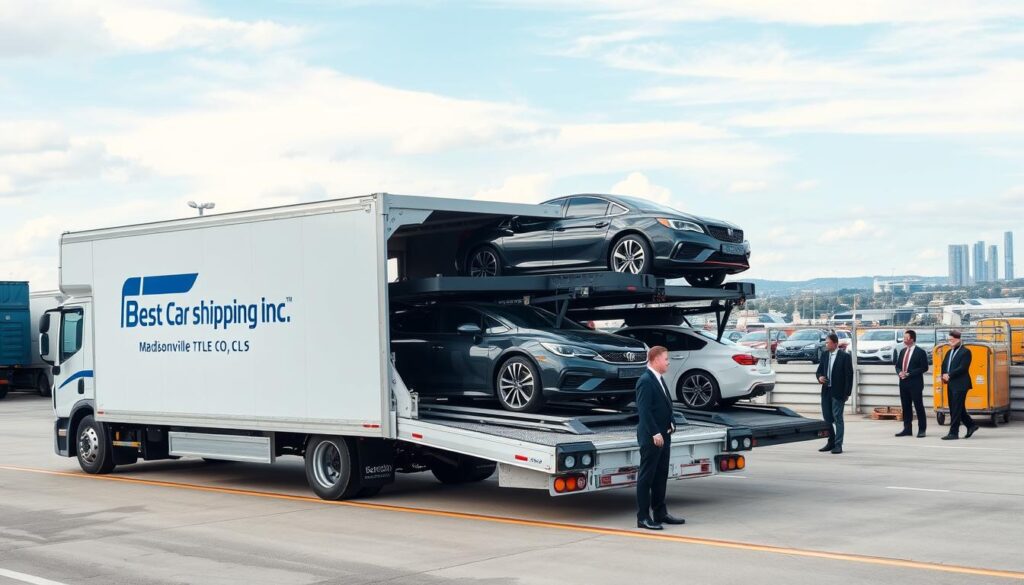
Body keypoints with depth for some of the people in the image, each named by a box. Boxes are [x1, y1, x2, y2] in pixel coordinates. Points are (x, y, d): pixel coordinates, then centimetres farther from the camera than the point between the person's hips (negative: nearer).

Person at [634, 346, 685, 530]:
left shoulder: (660, 380, 15)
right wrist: (655, 433, -23)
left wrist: (671, 423, 6)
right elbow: (644, 410, -20)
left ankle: (660, 513, 23)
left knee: (661, 476, 15)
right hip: (651, 437, -9)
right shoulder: (645, 381, -15)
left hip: (663, 435, 9)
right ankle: (643, 518, 0)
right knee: (646, 477, -4)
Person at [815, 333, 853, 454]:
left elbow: (849, 375, -8)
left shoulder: (845, 356, -8)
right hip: (826, 391, 6)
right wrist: (820, 377, -8)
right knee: (827, 417, 10)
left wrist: (847, 393, -12)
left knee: (837, 419, -2)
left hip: (838, 392, -6)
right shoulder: (824, 355, 9)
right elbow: (819, 370, 17)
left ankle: (838, 445, 3)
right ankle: (831, 442, 23)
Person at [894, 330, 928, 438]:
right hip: (903, 383, 6)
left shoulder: (920, 352, -6)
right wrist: (899, 372, -4)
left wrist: (909, 374, -16)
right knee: (906, 407, 9)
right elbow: (897, 365, 19)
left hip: (915, 383, -6)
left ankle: (922, 430, 3)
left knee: (919, 406, -2)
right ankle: (907, 429, 14)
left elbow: (924, 368, -11)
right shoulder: (902, 351, 14)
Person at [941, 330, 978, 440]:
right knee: (953, 408, 13)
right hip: (951, 384, 9)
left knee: (957, 409, -7)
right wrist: (944, 375, -2)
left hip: (960, 385, -8)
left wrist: (949, 375, -17)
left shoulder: (965, 352, -8)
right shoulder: (950, 352, 17)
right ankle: (971, 425, 27)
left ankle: (953, 433, -5)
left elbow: (962, 368, -17)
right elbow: (944, 365, 17)